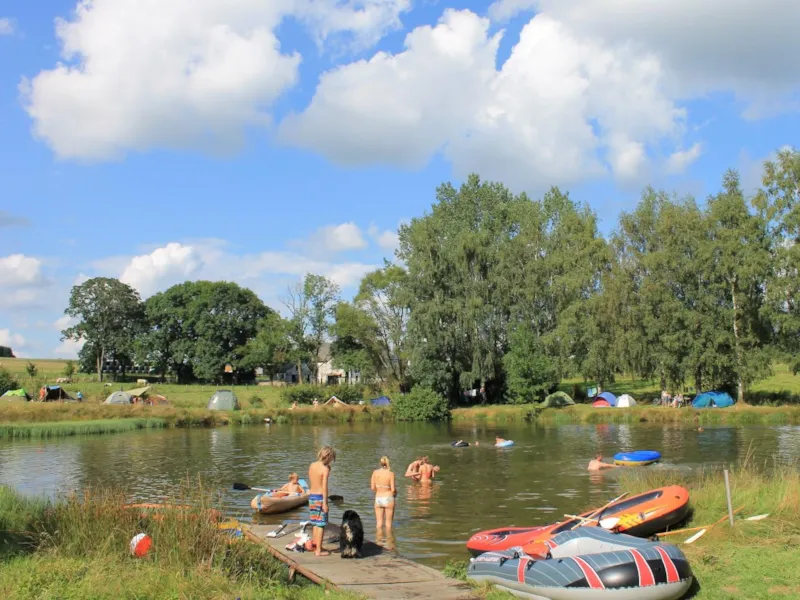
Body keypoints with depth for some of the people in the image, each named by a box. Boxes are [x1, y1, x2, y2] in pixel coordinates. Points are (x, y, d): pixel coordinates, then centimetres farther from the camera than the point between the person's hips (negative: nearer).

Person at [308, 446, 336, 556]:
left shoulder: (312, 465, 6)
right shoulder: (325, 469, -14)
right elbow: (324, 487, -18)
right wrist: (325, 503, -17)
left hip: (311, 496, 7)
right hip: (320, 497, -7)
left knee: (316, 523, 19)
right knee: (321, 524, 1)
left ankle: (316, 546, 27)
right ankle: (319, 550, 4)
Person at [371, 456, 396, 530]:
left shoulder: (375, 472, -2)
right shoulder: (391, 474, -10)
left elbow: (372, 488, -1)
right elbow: (393, 489, -10)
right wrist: (395, 492, 13)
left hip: (378, 499, 3)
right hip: (388, 499, -2)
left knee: (379, 523, 11)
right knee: (388, 522, 8)